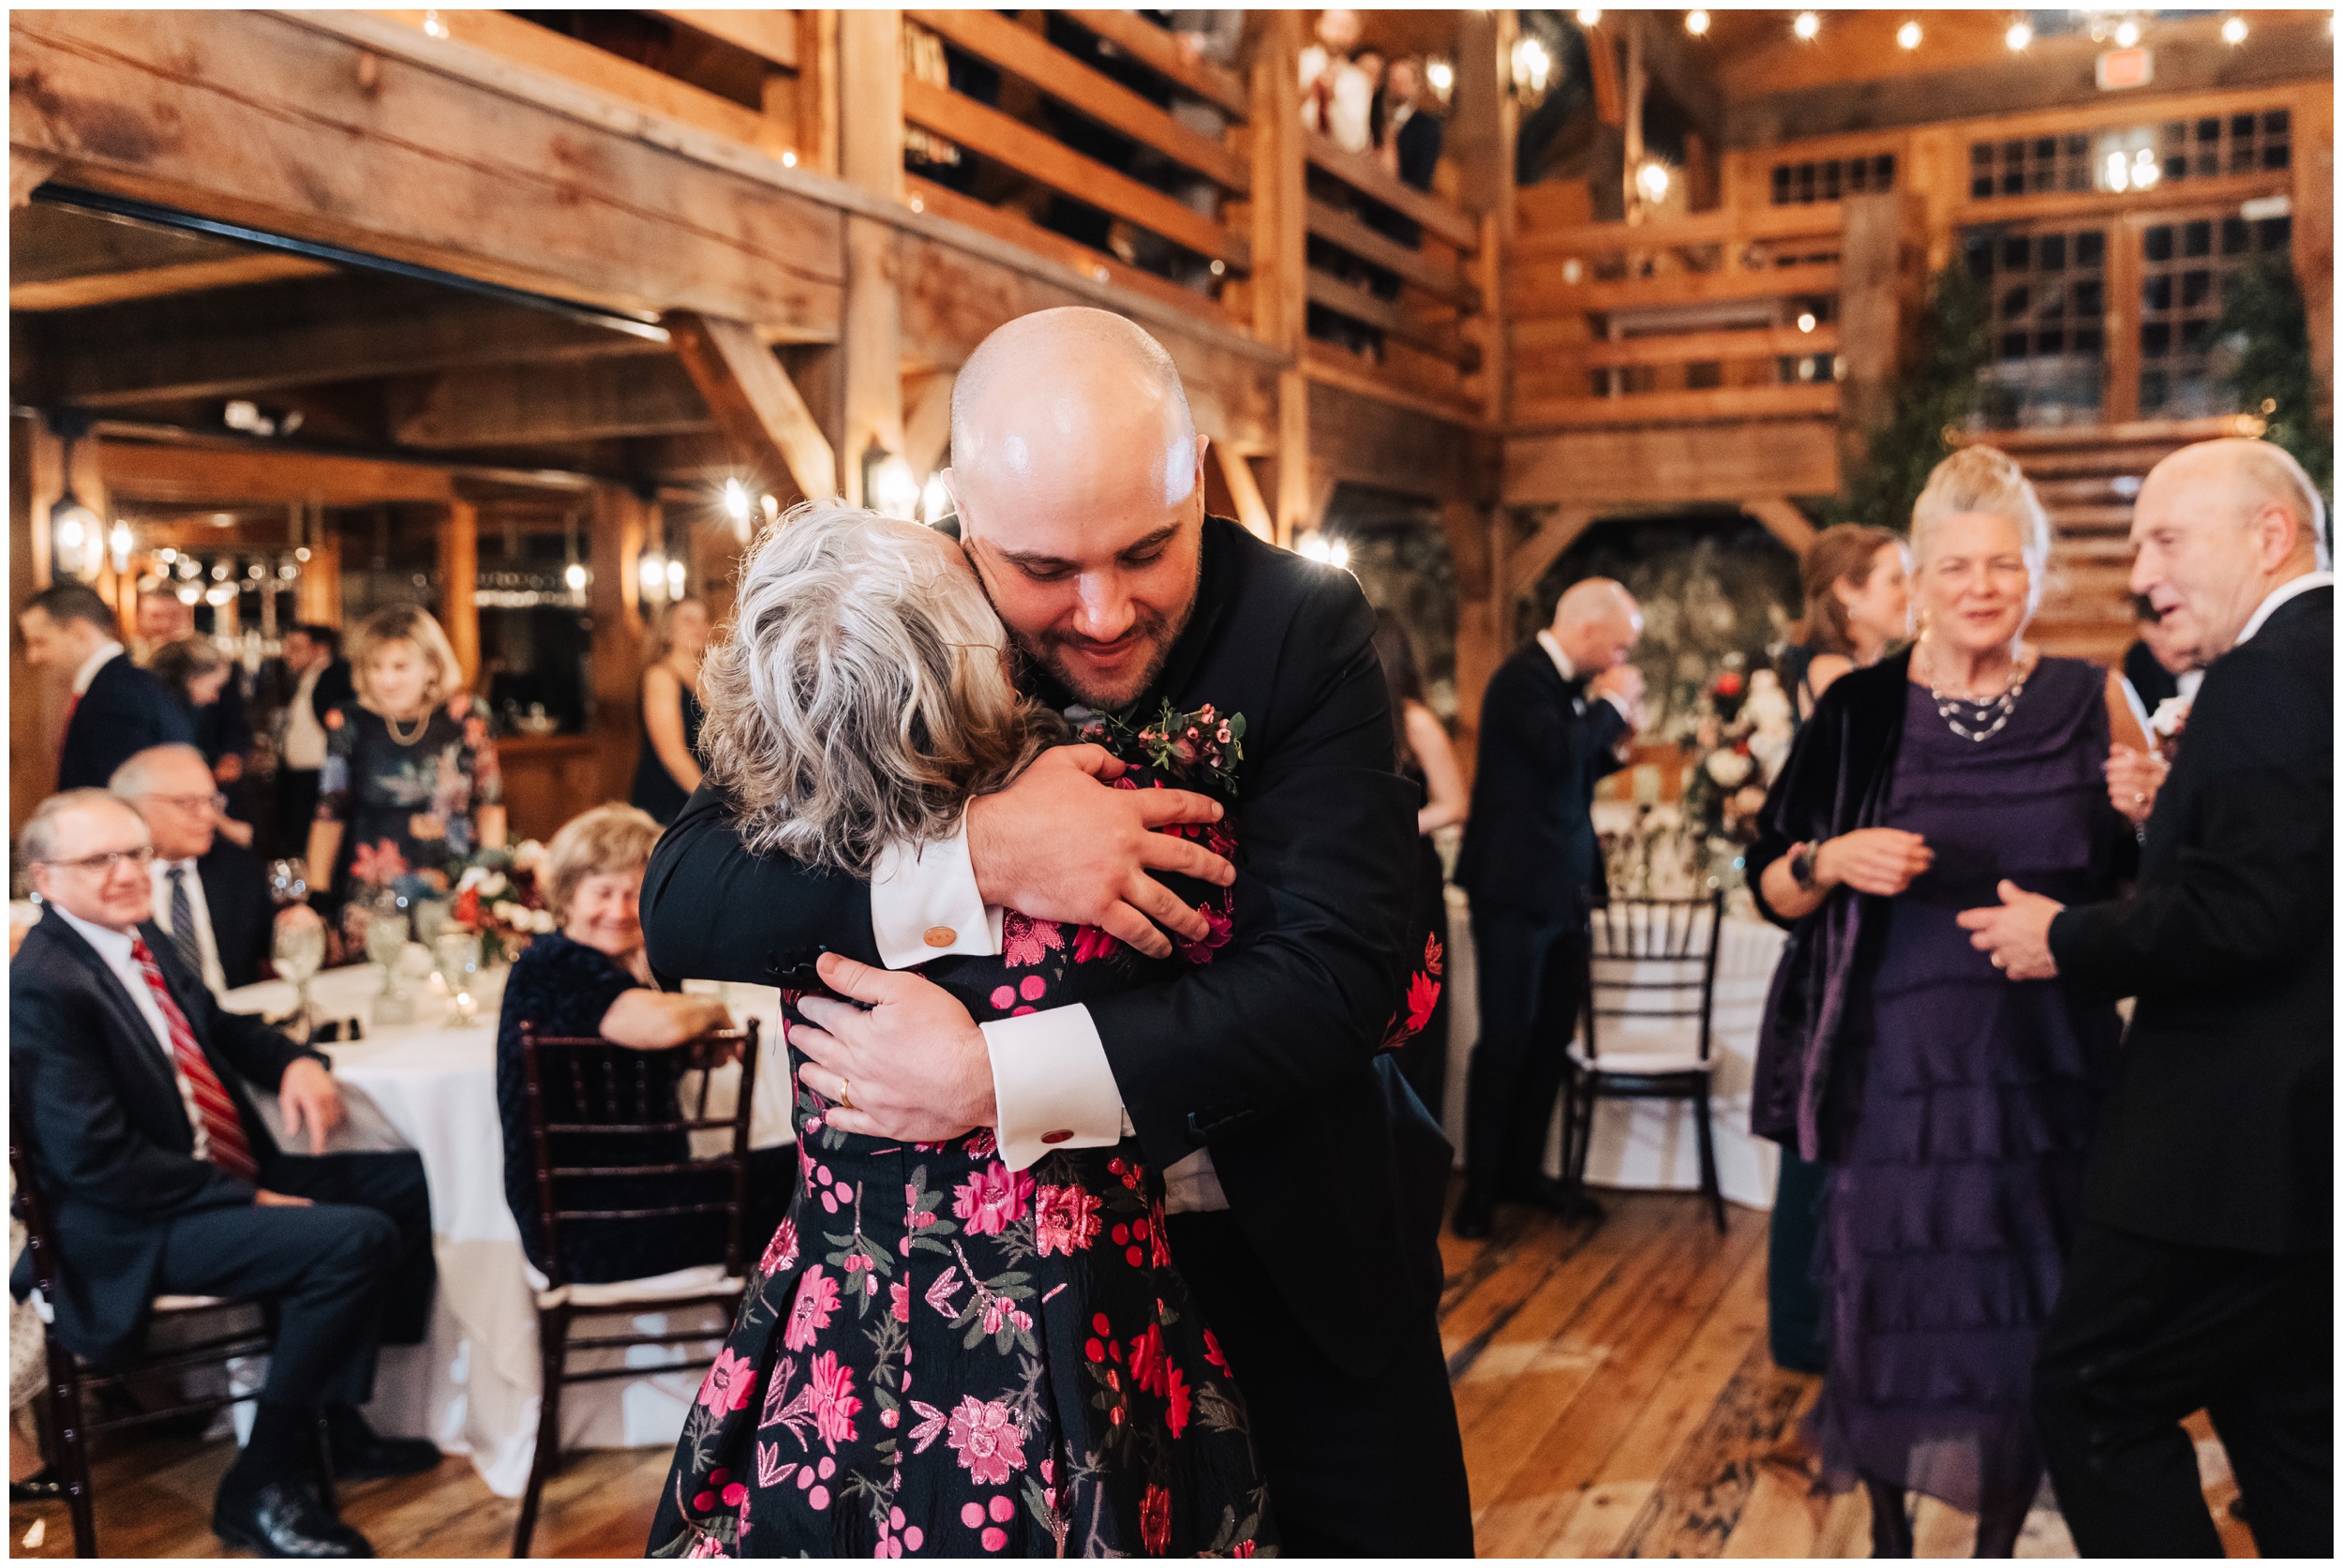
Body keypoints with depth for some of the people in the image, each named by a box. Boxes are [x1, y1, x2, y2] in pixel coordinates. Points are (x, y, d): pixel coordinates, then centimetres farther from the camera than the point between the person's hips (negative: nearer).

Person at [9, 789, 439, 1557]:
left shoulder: (142, 937, 8)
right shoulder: (44, 985, -20)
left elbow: (217, 1024, 24)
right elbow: (96, 1161, -24)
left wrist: (295, 1061, 1)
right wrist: (251, 1201, -22)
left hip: (230, 1174, 10)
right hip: (135, 1230, -10)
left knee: (408, 1182, 9)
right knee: (356, 1240, -26)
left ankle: (338, 1422, 14)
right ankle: (264, 1487, -10)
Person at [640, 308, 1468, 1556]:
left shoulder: (1304, 630, -19)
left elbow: (1338, 973, -27)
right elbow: (680, 909, -20)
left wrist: (994, 1076, -35)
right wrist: (976, 851, -36)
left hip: (1297, 1240, 0)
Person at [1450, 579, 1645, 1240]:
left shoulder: (1571, 684, 13)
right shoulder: (1523, 677, -14)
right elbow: (1558, 751, -30)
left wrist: (1617, 741, 6)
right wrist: (1613, 703, -14)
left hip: (1564, 888, 9)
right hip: (1518, 887, -9)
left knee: (1552, 1034, 12)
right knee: (1508, 1037, -3)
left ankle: (1522, 1168, 24)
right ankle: (1481, 1187, 7)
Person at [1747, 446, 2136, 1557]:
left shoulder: (2088, 705, 2)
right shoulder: (1862, 711, 0)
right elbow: (1770, 887, 1)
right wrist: (1830, 860, -19)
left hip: (2047, 1065, 1)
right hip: (1895, 1063, -1)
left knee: (2030, 1310, 8)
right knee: (1887, 1303, 8)